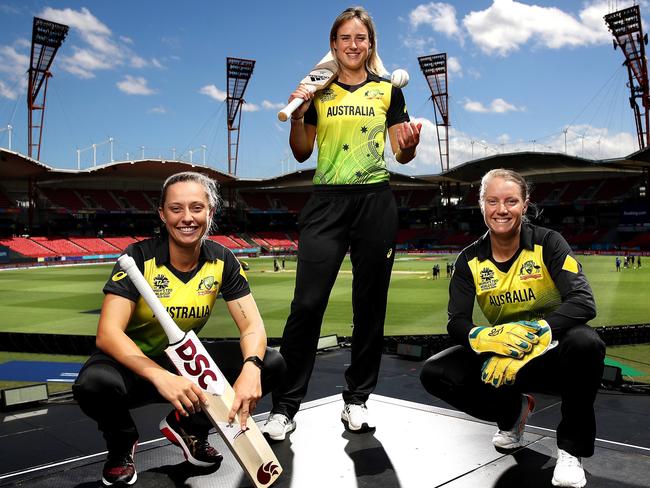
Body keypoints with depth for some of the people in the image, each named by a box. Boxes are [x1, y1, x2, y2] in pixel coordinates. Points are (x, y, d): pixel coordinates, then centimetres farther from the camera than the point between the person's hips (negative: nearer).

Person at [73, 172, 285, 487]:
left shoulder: (222, 261, -9)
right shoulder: (140, 257, -20)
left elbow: (252, 325, -14)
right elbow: (107, 334, -29)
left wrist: (251, 368, -37)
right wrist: (161, 377, -47)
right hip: (133, 363, -3)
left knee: (271, 364, -17)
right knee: (93, 384, -38)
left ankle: (189, 427, 7)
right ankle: (121, 443, 1)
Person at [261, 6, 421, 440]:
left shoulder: (388, 90, 9)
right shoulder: (318, 90, 9)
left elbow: (402, 155, 8)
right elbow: (302, 153, 10)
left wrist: (411, 141, -14)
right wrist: (296, 115, -6)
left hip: (376, 202, 1)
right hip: (327, 202, 0)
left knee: (370, 303, 5)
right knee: (307, 303, -7)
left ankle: (357, 400, 19)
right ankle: (285, 407, 3)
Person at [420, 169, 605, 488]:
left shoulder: (547, 244, -11)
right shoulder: (470, 260, -4)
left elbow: (584, 303, -22)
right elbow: (457, 322, -8)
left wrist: (533, 333, -38)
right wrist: (485, 340, -32)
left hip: (552, 353, -2)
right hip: (501, 355, 3)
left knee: (585, 342, -37)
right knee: (435, 373, -17)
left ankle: (571, 450, -12)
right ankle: (513, 411, 12)